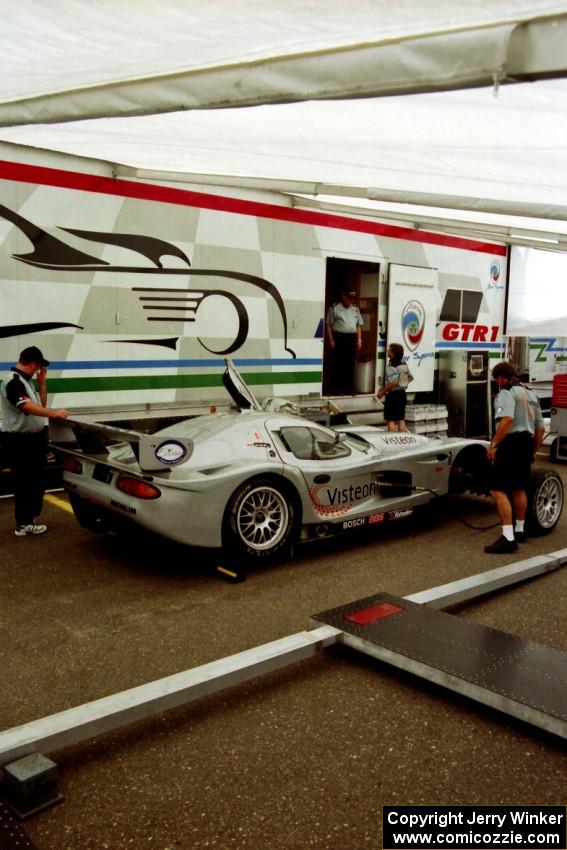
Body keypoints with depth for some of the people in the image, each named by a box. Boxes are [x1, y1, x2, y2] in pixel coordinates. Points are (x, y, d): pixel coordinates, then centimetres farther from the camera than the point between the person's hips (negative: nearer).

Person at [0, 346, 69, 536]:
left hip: (32, 440, 10)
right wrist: (54, 414, -42)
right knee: (24, 483, -2)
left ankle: (27, 520, 29)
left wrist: (42, 382, 7)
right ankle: (24, 524, 7)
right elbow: (27, 406, -34)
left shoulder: (25, 381, 13)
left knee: (34, 482, 17)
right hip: (20, 442, -10)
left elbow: (41, 404, 18)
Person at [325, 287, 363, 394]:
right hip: (339, 338, -5)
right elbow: (329, 325, -4)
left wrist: (359, 340, 9)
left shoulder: (356, 309, 14)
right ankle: (338, 389, 4)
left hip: (352, 339, 5)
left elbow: (358, 326, 17)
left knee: (350, 364, 7)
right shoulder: (334, 308, -2)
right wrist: (331, 340, -10)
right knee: (338, 364, -2)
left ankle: (349, 388, 15)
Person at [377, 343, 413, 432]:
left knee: (390, 420, -2)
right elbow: (410, 377, 17)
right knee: (401, 419, 12)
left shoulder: (392, 366, -17)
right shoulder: (403, 364, 10)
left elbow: (393, 383, -25)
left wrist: (382, 392, -17)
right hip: (402, 393, 9)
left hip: (393, 394, -9)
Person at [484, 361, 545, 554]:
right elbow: (540, 428, 21)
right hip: (526, 443, 10)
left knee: (498, 490, -12)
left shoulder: (506, 392, -8)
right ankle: (519, 531, 33)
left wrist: (493, 445, -23)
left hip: (511, 443, -9)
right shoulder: (531, 394, 20)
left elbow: (507, 419, -25)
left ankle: (508, 538, -19)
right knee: (519, 489, 21)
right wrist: (533, 450, 30)